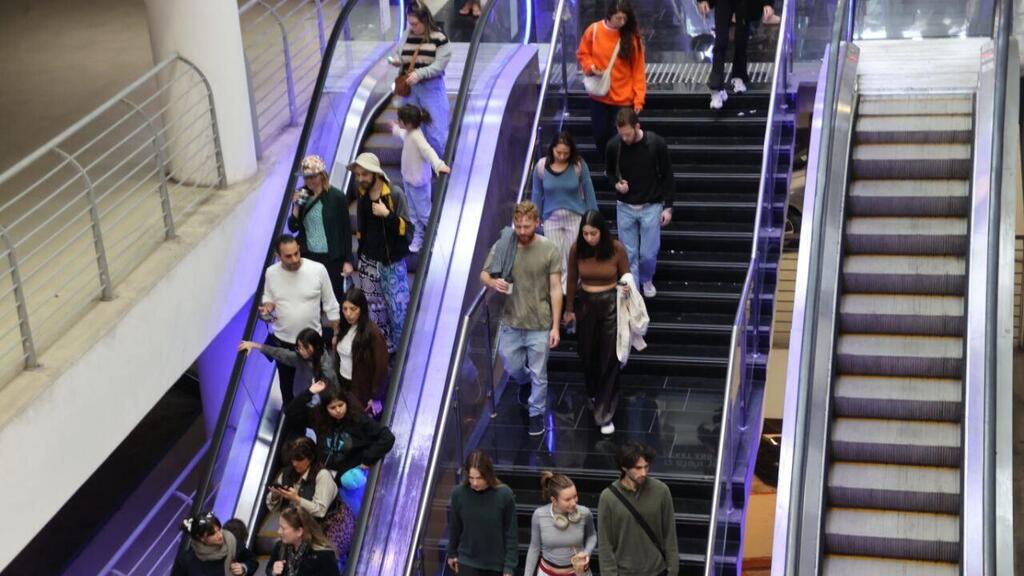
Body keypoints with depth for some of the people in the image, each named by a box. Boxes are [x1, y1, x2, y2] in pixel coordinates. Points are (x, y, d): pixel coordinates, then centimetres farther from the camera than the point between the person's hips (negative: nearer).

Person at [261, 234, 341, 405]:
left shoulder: (318, 270, -19)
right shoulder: (271, 273, -12)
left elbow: (330, 304, -8)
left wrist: (337, 334, -3)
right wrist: (267, 307, -18)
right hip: (282, 340, 2)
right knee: (286, 383, 22)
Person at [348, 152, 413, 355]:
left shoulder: (394, 194, -13)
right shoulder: (362, 196, 3)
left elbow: (407, 229, -15)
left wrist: (388, 215, -28)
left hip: (392, 263, -5)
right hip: (368, 263, 5)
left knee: (399, 310, -4)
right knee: (375, 311, 9)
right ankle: (385, 351, 22)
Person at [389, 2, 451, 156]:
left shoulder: (439, 38, -12)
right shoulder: (406, 35, 1)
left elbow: (439, 65, -16)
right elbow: (397, 54, 12)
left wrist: (419, 74, -28)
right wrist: (395, 60, -12)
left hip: (431, 89, -4)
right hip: (409, 88, 4)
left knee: (435, 131, 1)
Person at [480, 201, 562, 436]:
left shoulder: (550, 250, -14)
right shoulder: (502, 245, -9)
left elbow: (555, 289, -9)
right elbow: (483, 274, 2)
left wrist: (555, 326, -10)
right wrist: (493, 283, -23)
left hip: (540, 324, -2)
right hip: (510, 322, 2)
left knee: (538, 375, 10)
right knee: (512, 368, 19)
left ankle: (537, 413, 31)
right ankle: (525, 382, 53)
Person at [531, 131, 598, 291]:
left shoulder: (579, 165, -14)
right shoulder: (541, 166, -9)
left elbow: (588, 192, -4)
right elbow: (537, 195, 3)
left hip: (575, 218, -2)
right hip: (551, 219, 2)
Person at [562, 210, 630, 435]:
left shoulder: (616, 248, -17)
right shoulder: (577, 249, -12)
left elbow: (626, 277, -4)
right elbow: (572, 279, 2)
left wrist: (627, 287, -28)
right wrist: (569, 309, 10)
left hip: (611, 304, -2)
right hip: (586, 303, 3)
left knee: (609, 358, -1)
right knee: (587, 354, 18)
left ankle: (605, 414, 5)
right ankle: (594, 393, 48)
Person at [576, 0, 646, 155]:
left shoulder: (632, 36, -11)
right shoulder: (593, 31, -8)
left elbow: (638, 69, -8)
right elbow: (582, 54, 7)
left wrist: (639, 99, -13)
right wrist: (591, 67, -15)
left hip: (623, 99, -2)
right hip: (599, 97, 2)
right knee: (601, 135, 12)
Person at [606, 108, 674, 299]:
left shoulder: (656, 143, -15)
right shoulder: (614, 146, -11)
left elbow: (667, 176, -5)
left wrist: (667, 207, -6)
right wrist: (616, 183, -13)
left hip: (651, 206, -1)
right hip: (625, 207, 2)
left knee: (648, 254, 2)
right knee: (629, 254, 4)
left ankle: (647, 279, 33)